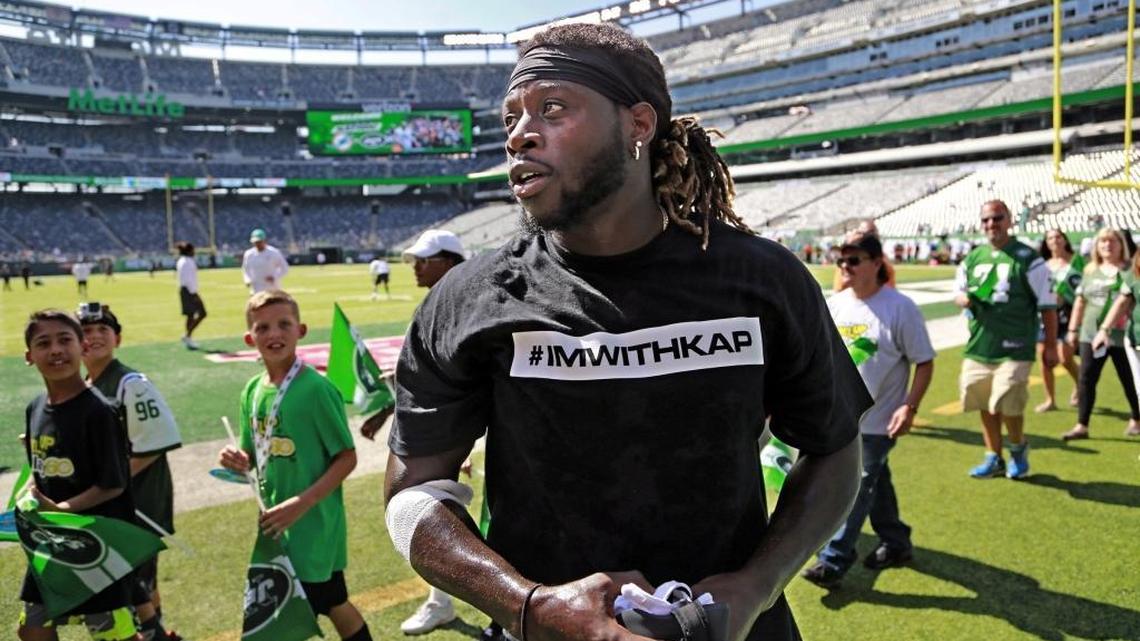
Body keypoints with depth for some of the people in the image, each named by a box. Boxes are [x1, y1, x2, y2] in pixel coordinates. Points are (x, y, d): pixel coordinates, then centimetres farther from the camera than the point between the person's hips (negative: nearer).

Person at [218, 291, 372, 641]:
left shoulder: (316, 388, -18)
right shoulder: (253, 390, 3)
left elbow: (347, 457, -16)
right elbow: (258, 455, 13)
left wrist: (303, 503, -23)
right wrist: (240, 461, -9)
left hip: (313, 524, -7)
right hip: (277, 524, 7)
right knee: (334, 604, 21)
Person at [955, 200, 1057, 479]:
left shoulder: (1027, 258, -5)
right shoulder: (972, 258, 10)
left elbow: (1047, 305, -3)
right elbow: (958, 292, 20)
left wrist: (1050, 346, -4)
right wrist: (963, 299, -6)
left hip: (1014, 349, -5)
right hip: (978, 347, 5)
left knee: (1008, 405, -10)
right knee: (985, 405, 11)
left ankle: (1018, 448, 20)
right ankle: (994, 459, 26)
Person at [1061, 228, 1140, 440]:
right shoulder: (1090, 271, 11)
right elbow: (1080, 301, 16)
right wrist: (1073, 329, 15)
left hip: (1121, 335, -3)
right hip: (1091, 334, 4)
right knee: (1086, 380, 0)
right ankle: (1082, 426, 4)